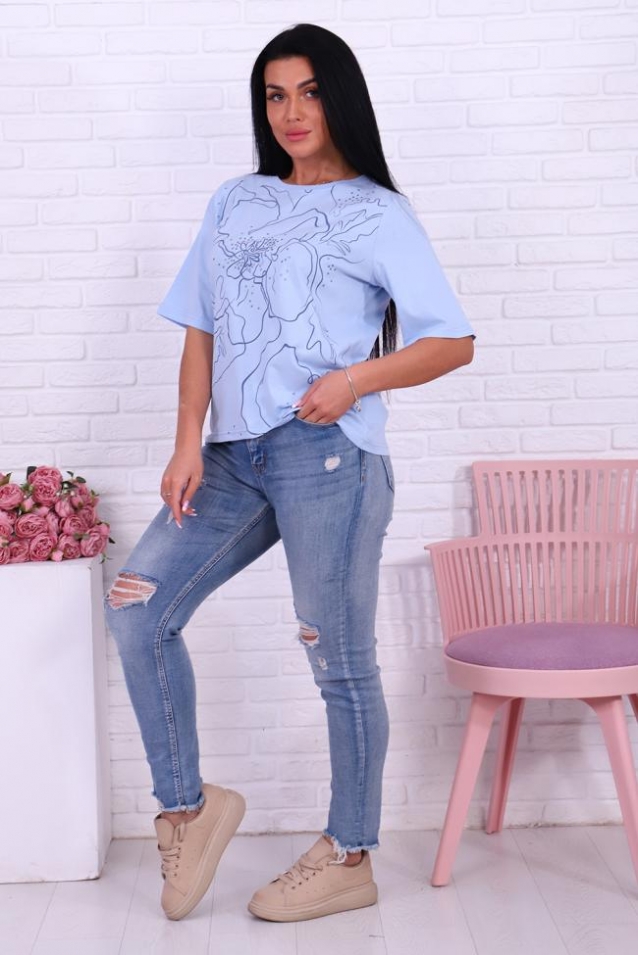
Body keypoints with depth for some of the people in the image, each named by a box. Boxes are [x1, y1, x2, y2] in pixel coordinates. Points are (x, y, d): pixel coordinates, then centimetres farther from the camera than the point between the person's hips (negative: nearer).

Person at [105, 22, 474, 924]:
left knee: (340, 663, 2)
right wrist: (189, 442, 1)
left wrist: (357, 379, -16)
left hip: (327, 456, -5)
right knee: (137, 605, -4)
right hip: (235, 457, 6)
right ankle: (188, 805, 11)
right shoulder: (236, 203, 17)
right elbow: (201, 330, 13)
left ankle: (348, 860, 16)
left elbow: (453, 342, -1)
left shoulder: (378, 214, 3)